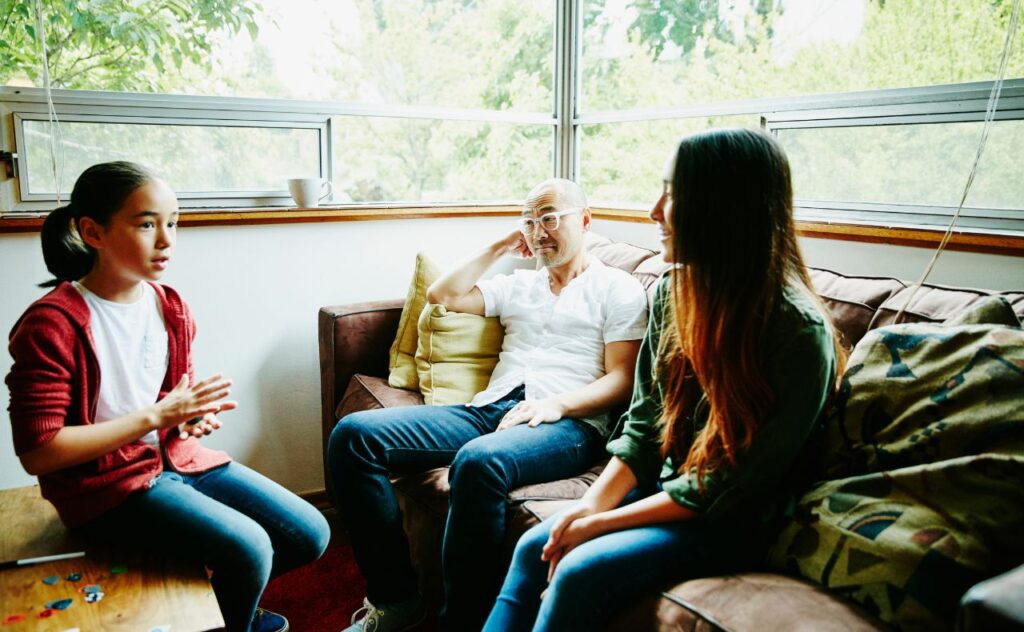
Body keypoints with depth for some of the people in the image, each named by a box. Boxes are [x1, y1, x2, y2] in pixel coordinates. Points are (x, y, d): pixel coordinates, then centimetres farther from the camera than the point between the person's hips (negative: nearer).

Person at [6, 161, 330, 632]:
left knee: (310, 534, -1)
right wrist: (153, 418, -23)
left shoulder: (171, 308, 2)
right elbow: (38, 452, -21)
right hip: (104, 481, -7)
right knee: (248, 549, -26)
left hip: (176, 457, 7)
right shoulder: (51, 324, -19)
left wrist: (193, 417, -8)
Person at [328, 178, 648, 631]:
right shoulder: (518, 284, 26)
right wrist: (498, 249, 21)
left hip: (568, 421, -6)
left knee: (479, 461, -41)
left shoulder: (618, 289, 10)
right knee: (354, 433, -12)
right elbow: (442, 295, 19)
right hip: (490, 408, 6)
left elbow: (621, 380, -1)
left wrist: (557, 404, -17)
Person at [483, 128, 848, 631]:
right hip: (662, 487, 6)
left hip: (732, 520, -6)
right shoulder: (673, 292, -2)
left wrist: (601, 523, -17)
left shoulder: (800, 335, -21)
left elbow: (729, 486, -19)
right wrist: (593, 502, -11)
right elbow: (642, 421, 4)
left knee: (581, 574, -22)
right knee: (534, 549, -7)